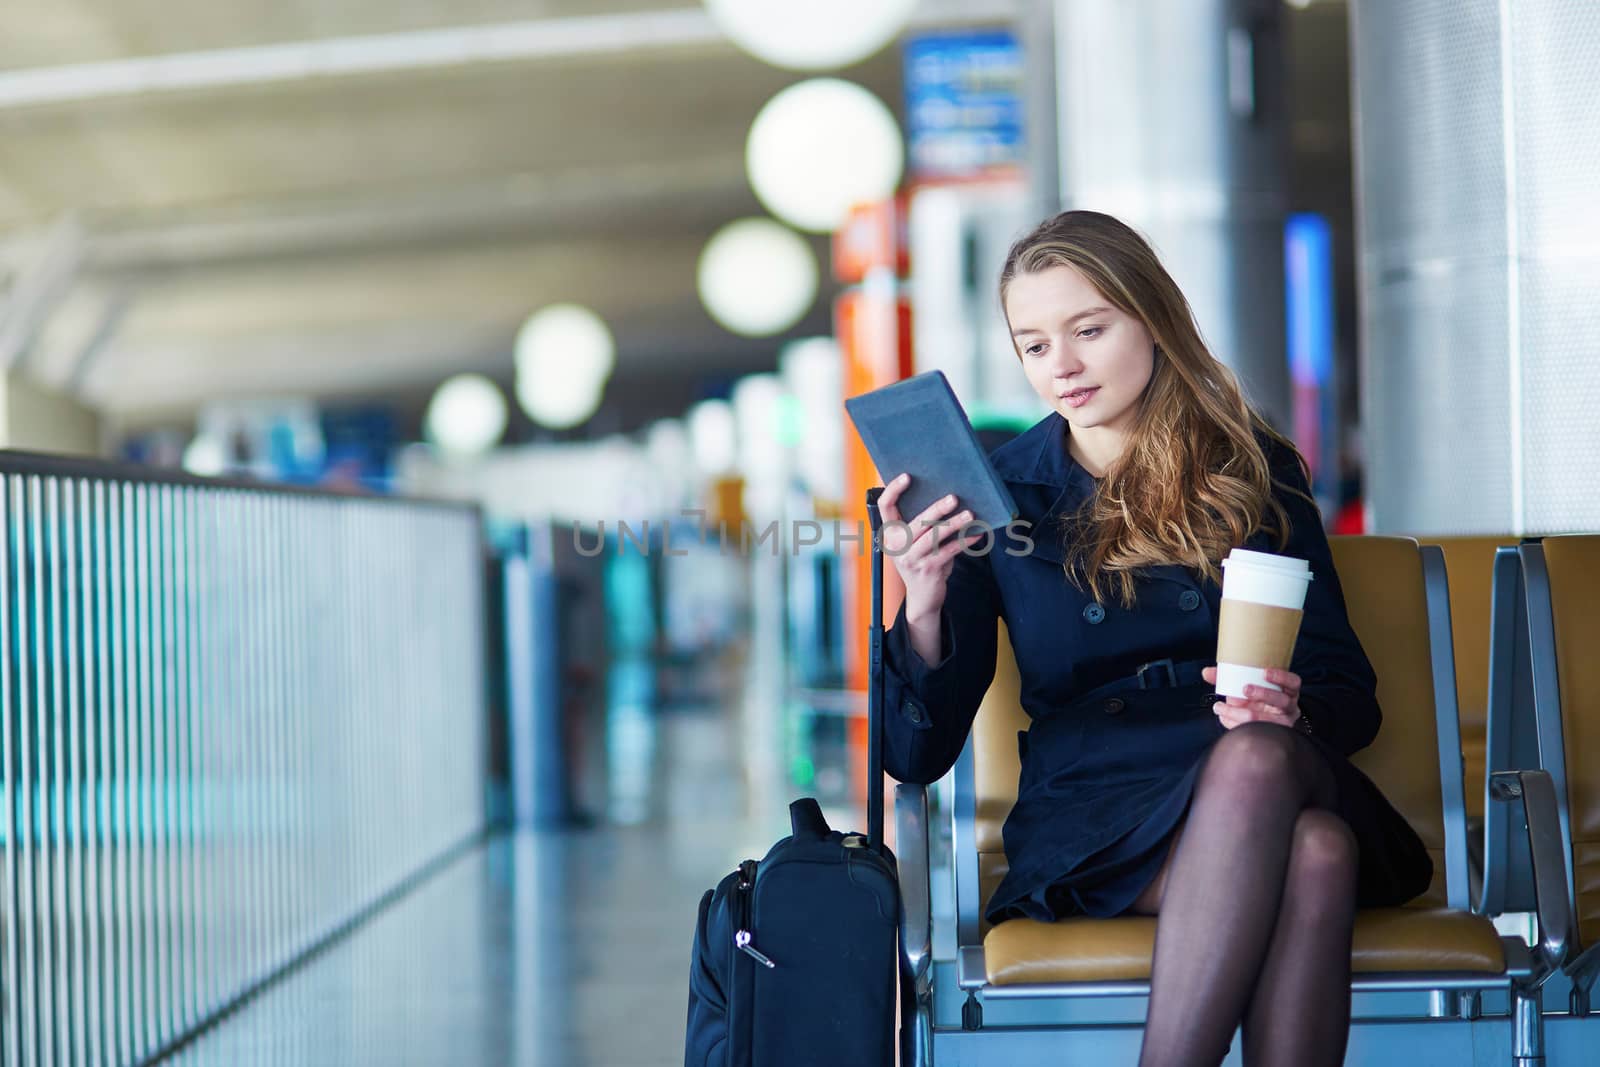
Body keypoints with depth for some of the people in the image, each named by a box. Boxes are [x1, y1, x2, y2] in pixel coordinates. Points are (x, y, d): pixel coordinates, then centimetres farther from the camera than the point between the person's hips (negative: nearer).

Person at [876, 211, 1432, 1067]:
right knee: (1307, 854, -36)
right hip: (1094, 811, -2)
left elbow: (1348, 694, 13)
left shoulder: (1255, 472, 13)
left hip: (1282, 772, 2)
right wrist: (923, 605, -14)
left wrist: (1291, 713, -12)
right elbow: (918, 755, 5)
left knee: (1258, 755, -37)